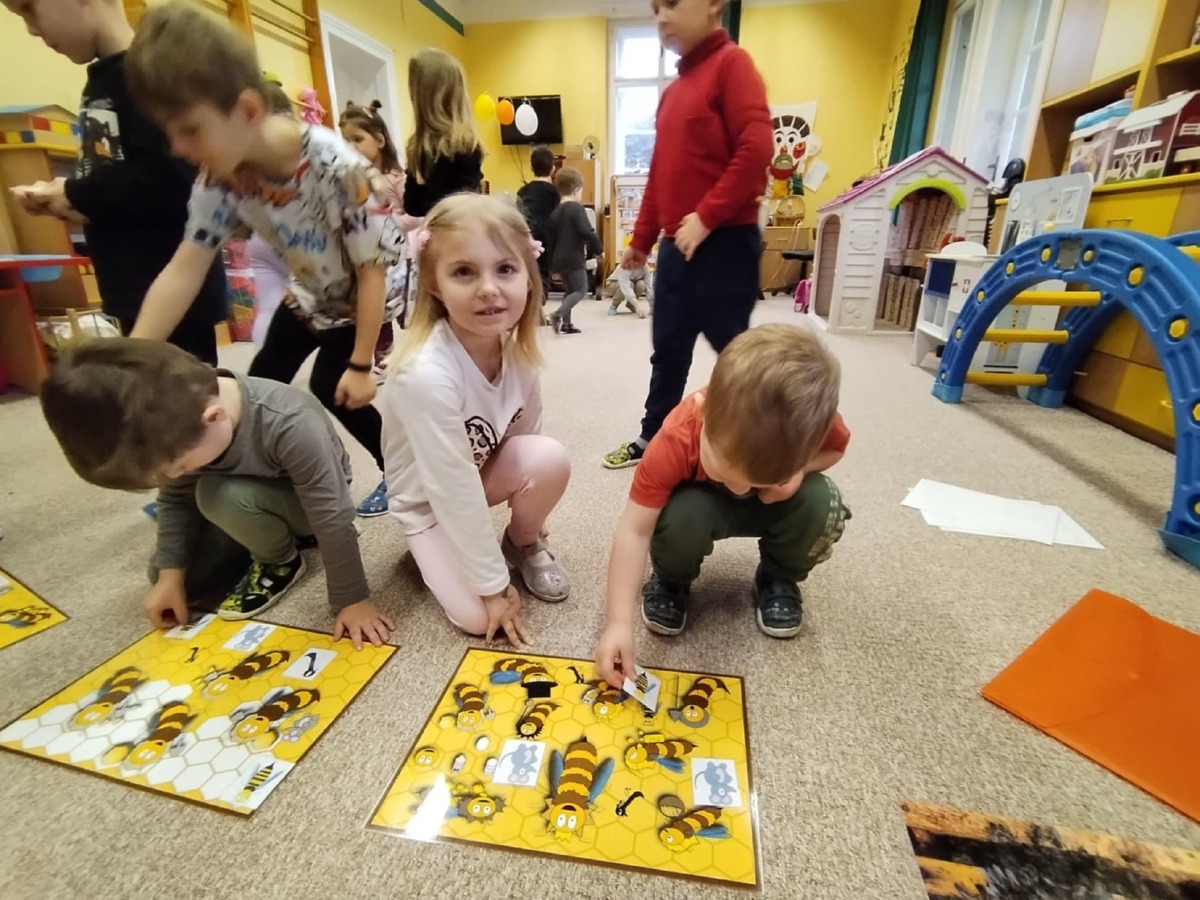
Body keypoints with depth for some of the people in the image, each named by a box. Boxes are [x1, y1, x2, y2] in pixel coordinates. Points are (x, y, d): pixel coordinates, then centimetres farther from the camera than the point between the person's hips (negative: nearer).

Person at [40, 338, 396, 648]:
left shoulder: (289, 424, -40)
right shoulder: (177, 424, -20)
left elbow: (333, 518, -34)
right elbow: (176, 500, -4)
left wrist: (353, 601, -28)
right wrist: (170, 574, -11)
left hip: (310, 505, -6)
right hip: (252, 502, 6)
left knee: (220, 495, -32)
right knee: (170, 579, -2)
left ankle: (281, 563, -5)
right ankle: (276, 536, 15)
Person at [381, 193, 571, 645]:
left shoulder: (516, 347, -18)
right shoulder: (426, 372, -38)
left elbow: (526, 437, -3)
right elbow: (452, 491, -32)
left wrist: (530, 515, 8)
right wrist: (493, 587, -22)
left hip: (486, 470, 5)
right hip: (430, 499, -4)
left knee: (551, 457, -25)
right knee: (476, 616, -15)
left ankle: (524, 544, 5)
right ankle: (436, 550, 17)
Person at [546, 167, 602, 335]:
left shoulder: (555, 211, 12)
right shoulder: (577, 208, -11)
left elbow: (551, 238, 15)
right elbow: (587, 232, -20)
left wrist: (552, 259, 22)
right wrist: (599, 249, -6)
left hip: (559, 259, 8)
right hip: (574, 258, -8)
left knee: (570, 290, 18)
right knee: (581, 290, -3)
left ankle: (565, 323, 15)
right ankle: (558, 314, -22)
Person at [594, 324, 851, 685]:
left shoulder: (811, 417, -32)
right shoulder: (676, 441, -38)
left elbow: (836, 447, -7)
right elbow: (634, 530, -34)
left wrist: (801, 468, -30)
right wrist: (619, 622, -39)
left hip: (773, 503, 2)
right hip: (703, 502, -2)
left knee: (821, 502, -29)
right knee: (681, 516, -36)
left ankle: (779, 578, 3)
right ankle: (671, 581, 1)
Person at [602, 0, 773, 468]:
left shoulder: (731, 64, -3)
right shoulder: (674, 89, 20)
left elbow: (757, 149, -16)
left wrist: (706, 217, -18)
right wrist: (641, 238, 20)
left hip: (723, 243, -8)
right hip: (675, 246, 8)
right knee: (668, 351, 14)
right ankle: (651, 439, 28)